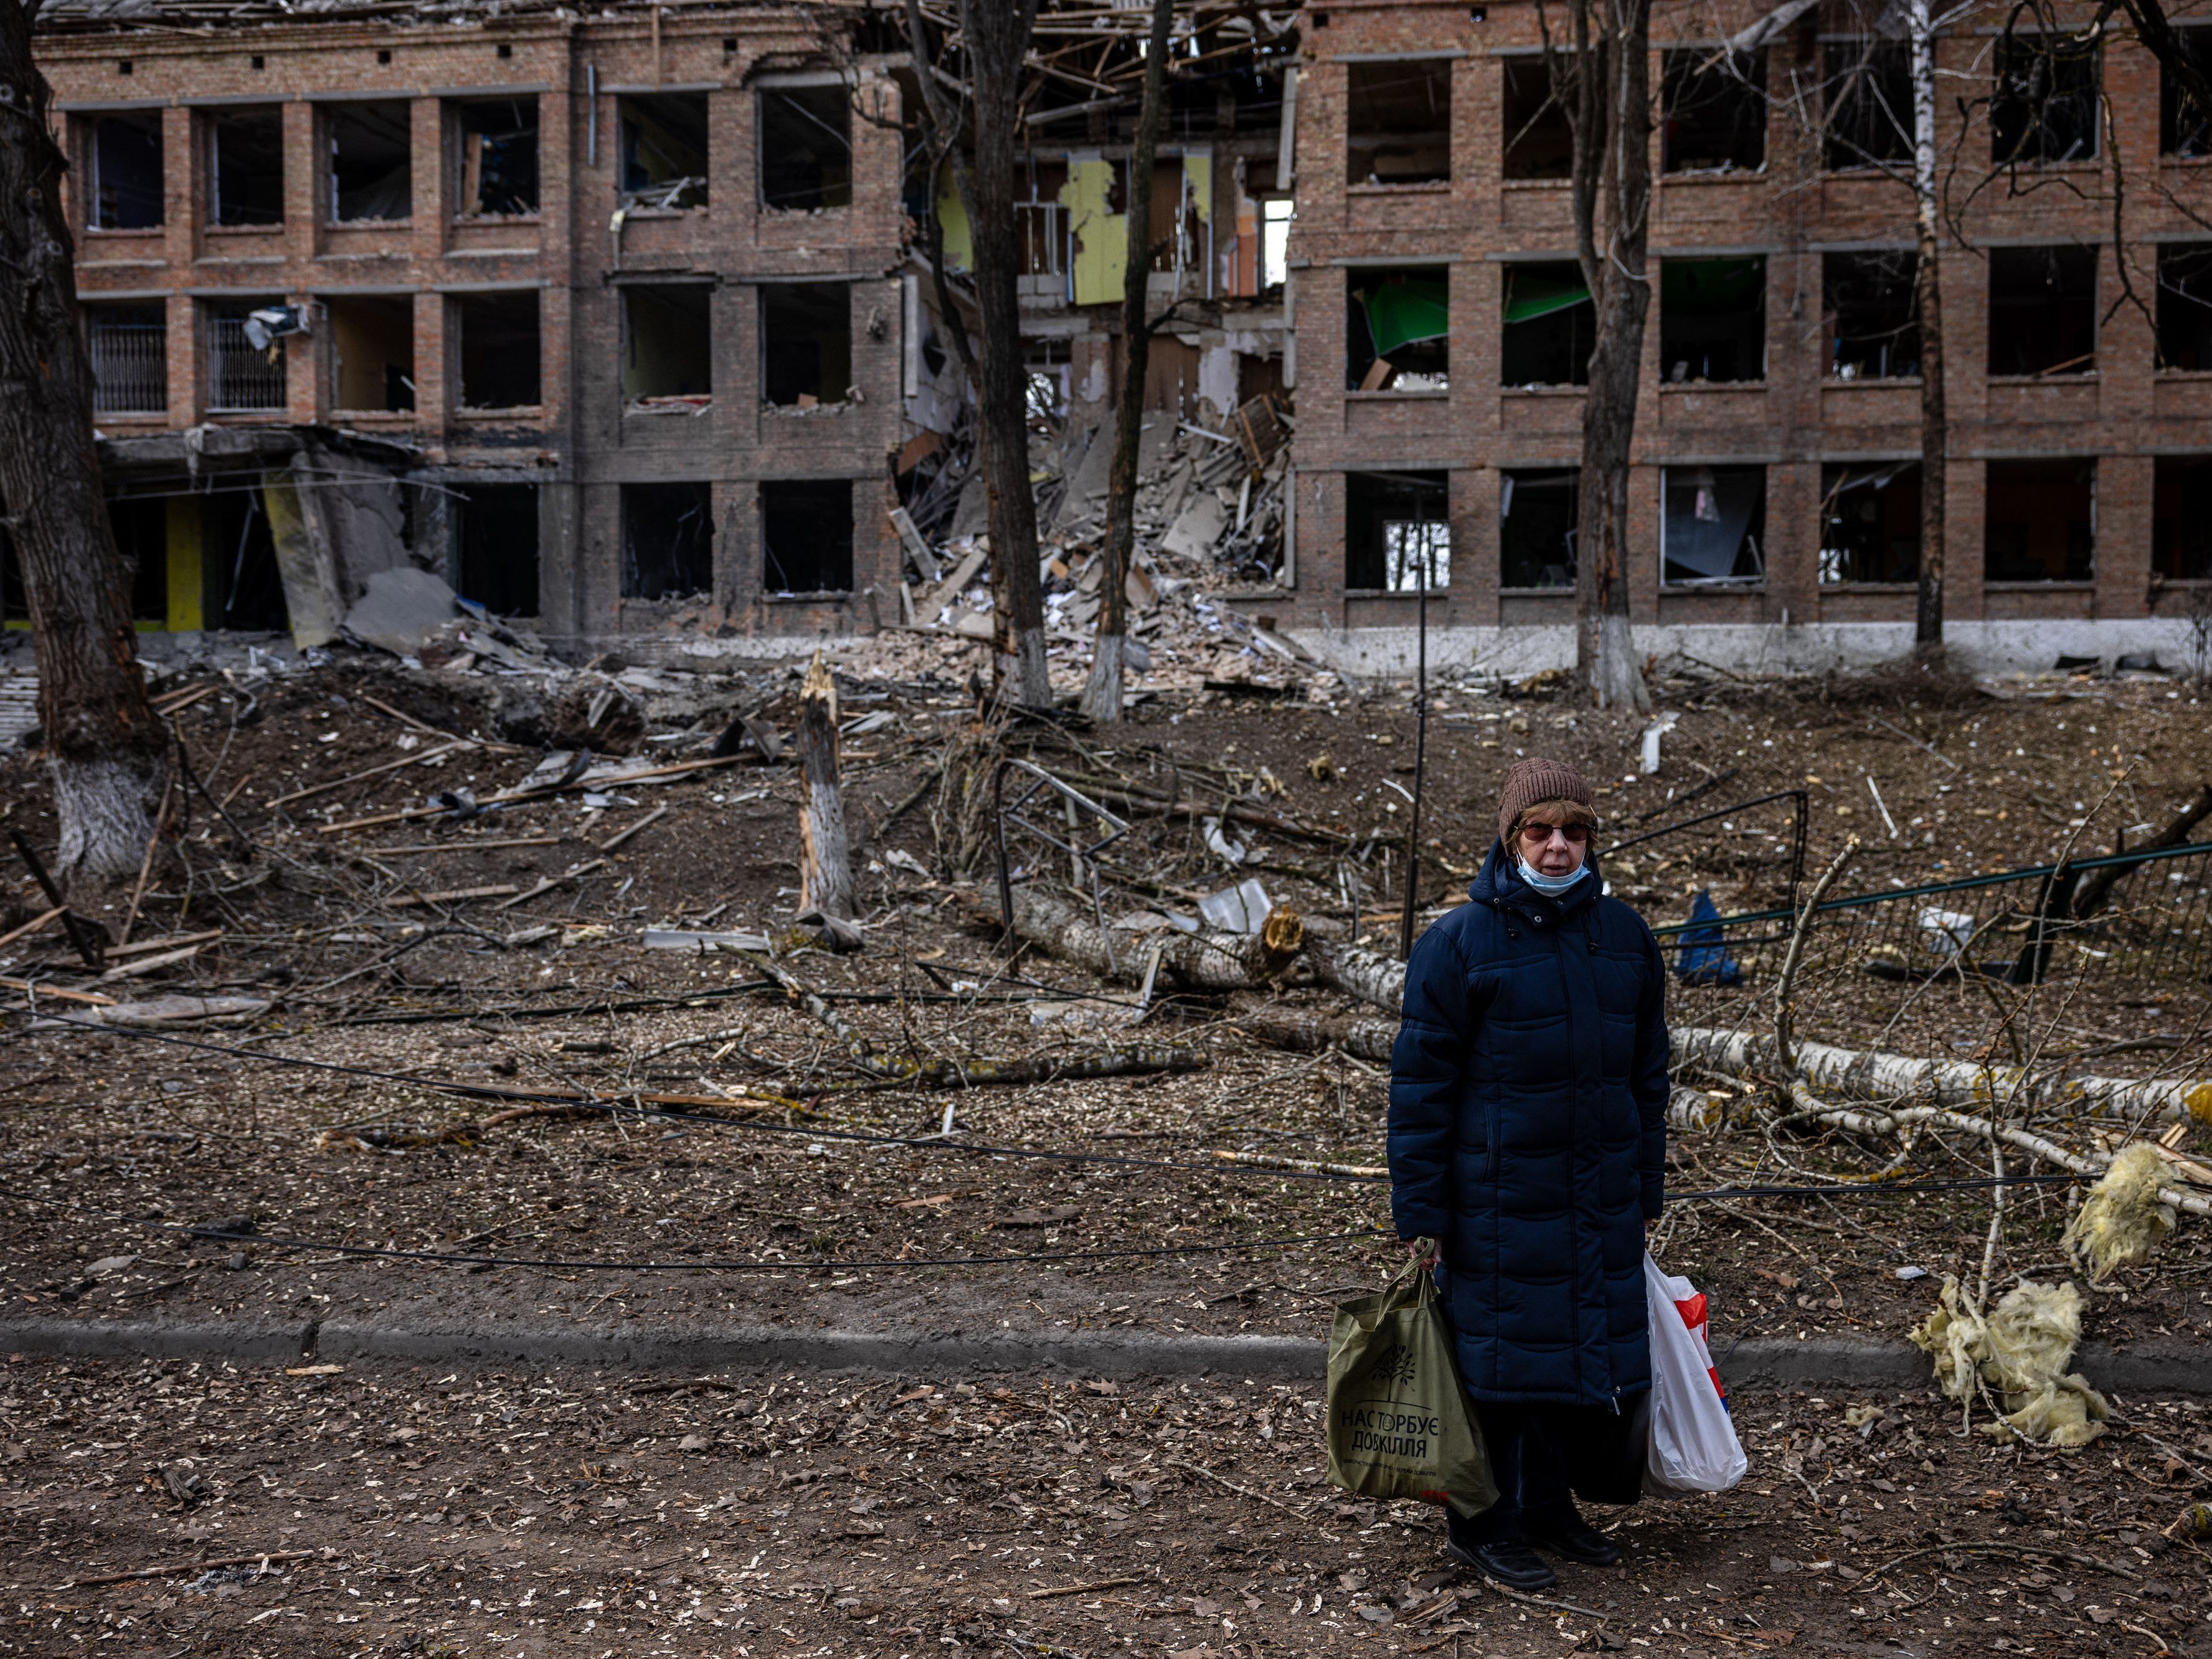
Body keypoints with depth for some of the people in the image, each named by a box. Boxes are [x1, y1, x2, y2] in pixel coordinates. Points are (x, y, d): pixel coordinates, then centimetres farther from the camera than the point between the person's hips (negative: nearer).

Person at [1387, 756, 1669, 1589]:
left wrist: (1646, 1192, 14)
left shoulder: (1625, 938, 6)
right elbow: (1420, 1085, -8)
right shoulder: (1459, 944, -9)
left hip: (1601, 1199, 5)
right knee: (1499, 1354, 2)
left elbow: (1648, 1074, 14)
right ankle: (1485, 1525, 17)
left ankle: (1549, 1504, 29)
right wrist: (1420, 1215, -10)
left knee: (1591, 1348, 12)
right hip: (1498, 1200, -5)